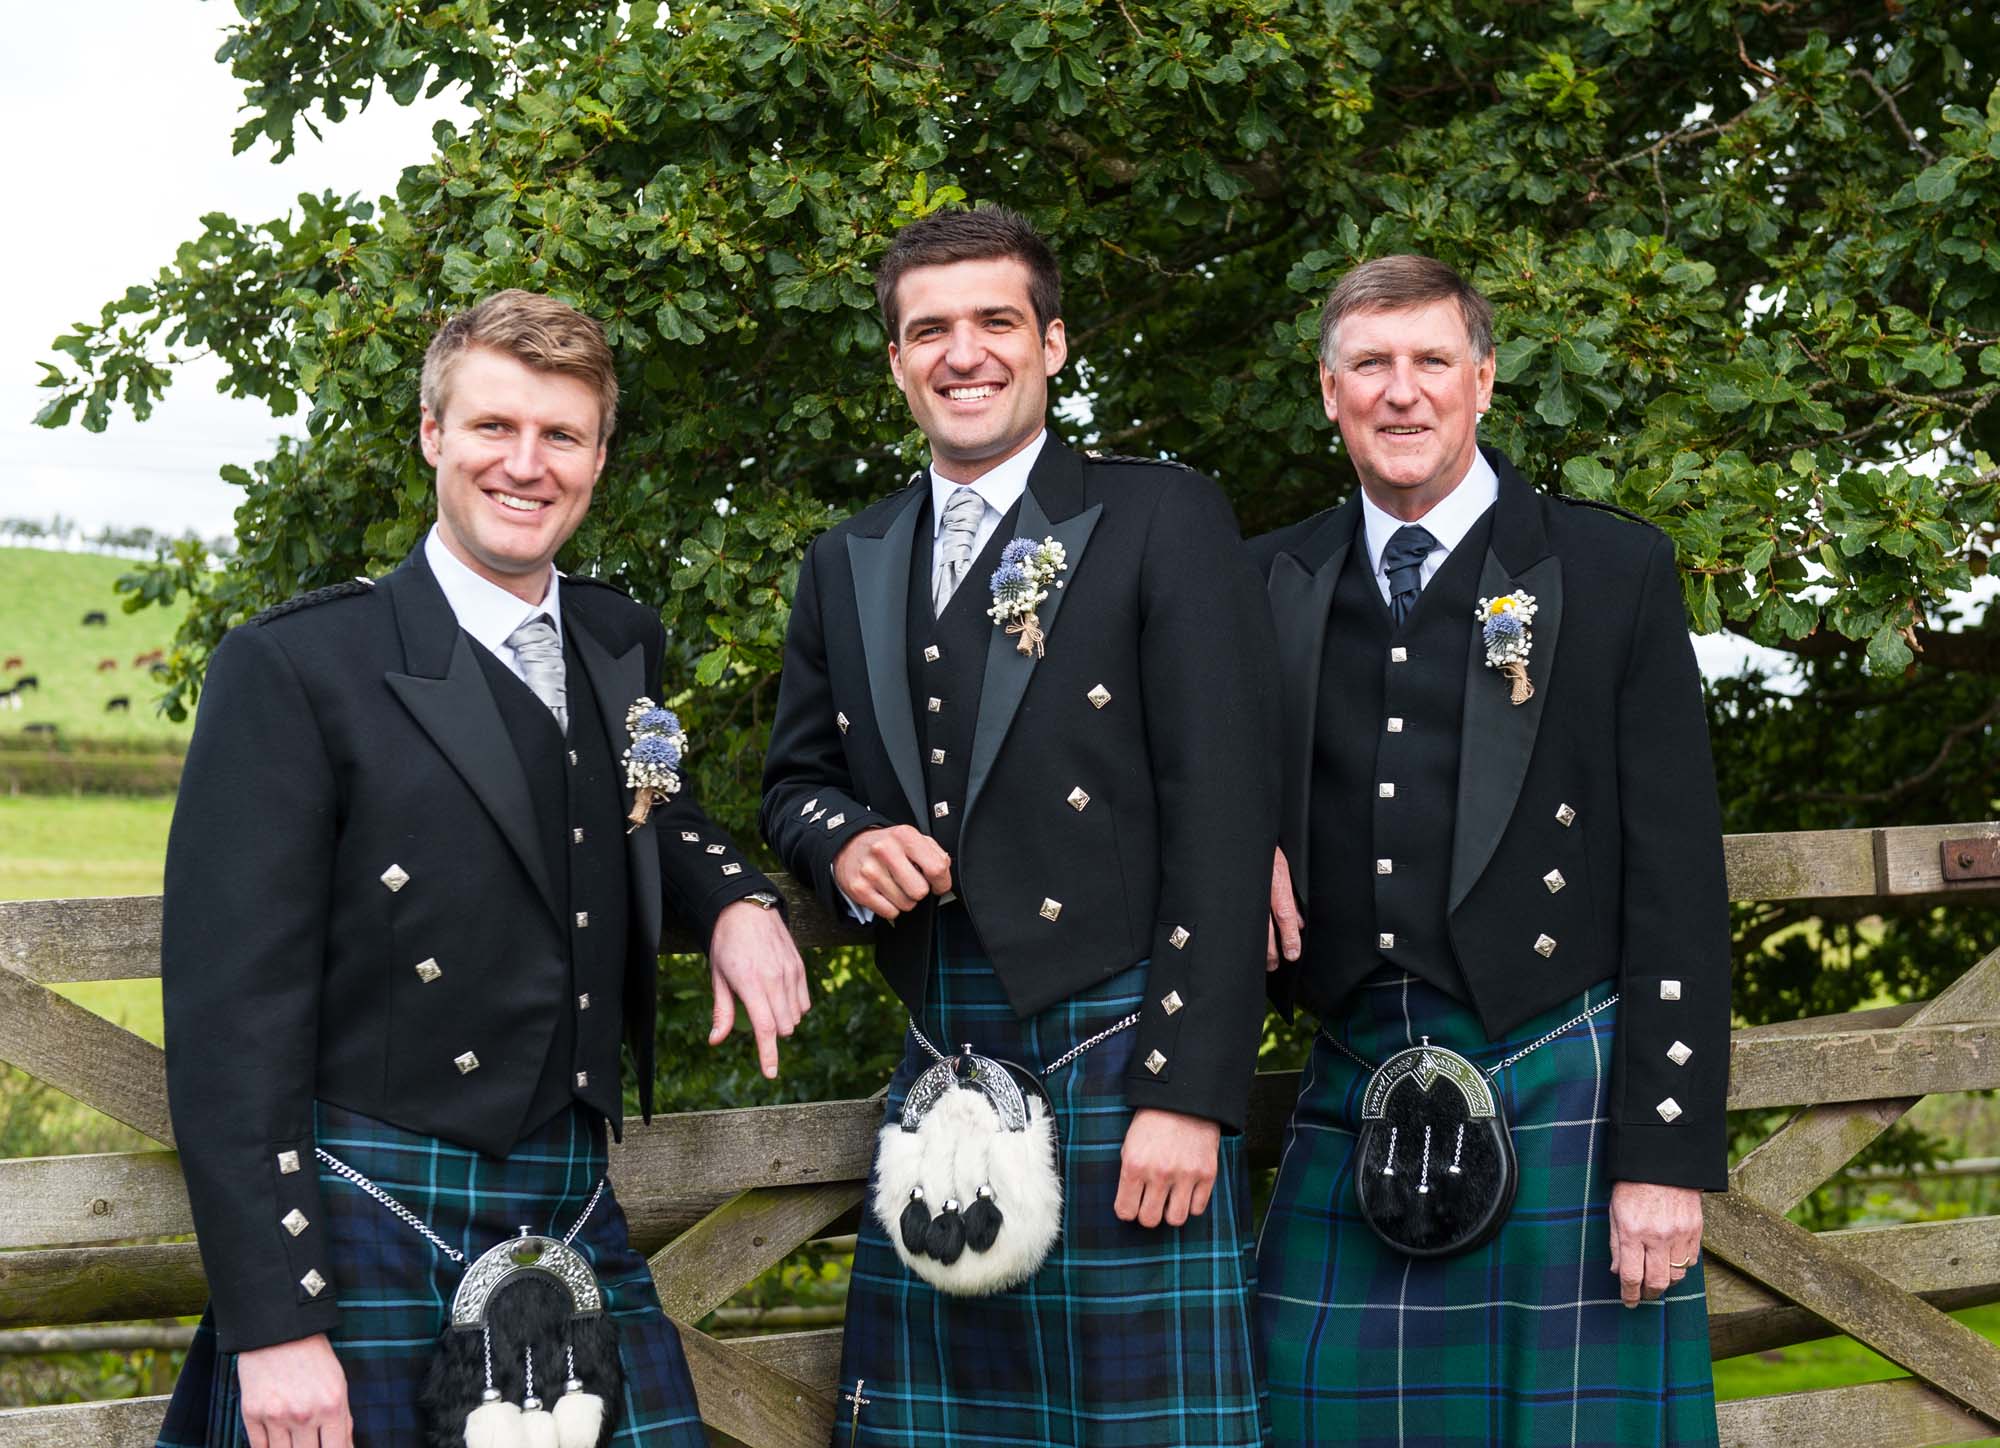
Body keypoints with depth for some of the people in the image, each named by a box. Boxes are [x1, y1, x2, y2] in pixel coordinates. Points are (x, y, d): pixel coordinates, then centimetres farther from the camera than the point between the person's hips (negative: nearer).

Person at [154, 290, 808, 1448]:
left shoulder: (620, 648, 12)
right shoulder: (295, 668, -7)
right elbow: (232, 1012, -11)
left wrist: (736, 899, 6)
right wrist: (275, 1324, -16)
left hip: (575, 1214, 5)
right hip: (366, 1232, -5)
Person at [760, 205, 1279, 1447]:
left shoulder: (1162, 521, -2)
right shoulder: (846, 566, 15)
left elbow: (1224, 815, -8)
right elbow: (794, 779, 24)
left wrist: (1187, 1093, -14)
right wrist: (843, 841, -2)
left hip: (1119, 1057, -5)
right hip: (938, 1059, 5)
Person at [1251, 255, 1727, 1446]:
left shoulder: (1614, 570, 1)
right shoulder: (1273, 582, 11)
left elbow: (1678, 876, -3)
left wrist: (1668, 1154, -10)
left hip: (1562, 1092, -3)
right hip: (1353, 1104, 3)